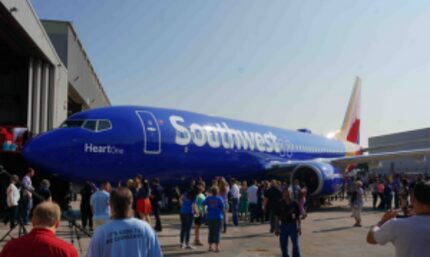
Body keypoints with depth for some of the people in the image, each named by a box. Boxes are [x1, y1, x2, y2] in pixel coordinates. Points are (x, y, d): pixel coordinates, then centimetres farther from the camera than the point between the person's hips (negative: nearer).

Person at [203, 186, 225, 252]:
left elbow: (203, 205, -6)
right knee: (217, 232, 3)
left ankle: (210, 247, 16)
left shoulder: (208, 198, -1)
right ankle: (217, 247, 1)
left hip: (209, 217, 3)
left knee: (211, 232, 13)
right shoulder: (220, 199, -8)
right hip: (218, 217, -3)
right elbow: (223, 208, -12)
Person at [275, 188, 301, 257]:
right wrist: (276, 228, 0)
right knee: (283, 245, 9)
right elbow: (277, 217, 2)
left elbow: (298, 217, 3)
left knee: (296, 245, -2)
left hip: (293, 225, -1)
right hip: (283, 225, 1)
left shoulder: (295, 204, -3)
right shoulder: (280, 204, -2)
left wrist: (299, 227, -1)